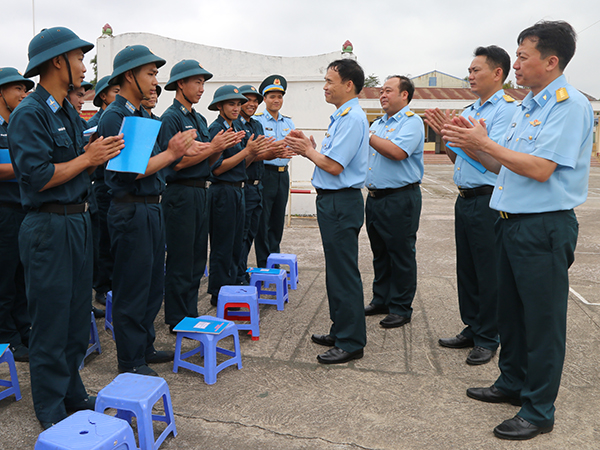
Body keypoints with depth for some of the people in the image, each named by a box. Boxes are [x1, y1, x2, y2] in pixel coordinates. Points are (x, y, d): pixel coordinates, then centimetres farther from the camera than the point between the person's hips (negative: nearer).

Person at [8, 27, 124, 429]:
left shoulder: (69, 113, 15)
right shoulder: (29, 114, -12)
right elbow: (37, 177, -20)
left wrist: (98, 154, -2)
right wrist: (88, 158, -14)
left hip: (78, 222, 9)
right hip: (49, 227, -9)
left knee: (77, 314, 16)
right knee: (52, 322, 3)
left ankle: (72, 393, 32)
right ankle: (50, 409, 19)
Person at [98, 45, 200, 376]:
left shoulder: (142, 115, 16)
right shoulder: (115, 117, -13)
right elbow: (129, 172, -20)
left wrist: (180, 151, 3)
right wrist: (171, 153, -17)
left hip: (151, 208, 9)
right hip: (131, 210, -9)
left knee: (153, 284, 17)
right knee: (132, 289, 1)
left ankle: (145, 347, 32)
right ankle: (130, 361, 16)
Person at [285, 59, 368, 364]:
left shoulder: (353, 118, -15)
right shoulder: (342, 117, 18)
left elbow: (334, 166, -21)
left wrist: (309, 152, -5)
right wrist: (309, 147, 6)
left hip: (341, 203, -11)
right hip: (331, 201, 11)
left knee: (344, 274, -3)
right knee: (335, 270, 17)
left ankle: (351, 343, 8)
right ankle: (340, 331, 30)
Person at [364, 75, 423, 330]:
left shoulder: (412, 122, -7)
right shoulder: (378, 124, 18)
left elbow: (397, 152, -23)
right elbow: (364, 154, 23)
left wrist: (366, 135, -16)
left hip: (400, 198, -8)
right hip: (375, 197, 8)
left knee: (401, 254, 0)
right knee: (380, 252, 15)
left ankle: (401, 308, 10)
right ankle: (381, 300, 27)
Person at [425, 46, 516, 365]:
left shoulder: (507, 109, -9)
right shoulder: (469, 112, 17)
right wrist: (445, 134, 3)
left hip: (489, 201, -8)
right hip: (465, 198, 8)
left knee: (488, 272, 1)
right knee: (466, 268, 14)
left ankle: (487, 339, 15)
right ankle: (472, 328, 29)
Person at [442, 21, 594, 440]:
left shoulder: (570, 105, -12)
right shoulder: (528, 106, 16)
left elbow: (540, 169, -22)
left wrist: (484, 142, -16)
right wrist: (471, 145, 2)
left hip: (545, 227, -9)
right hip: (512, 222, 9)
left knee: (543, 319, 2)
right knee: (510, 311, 18)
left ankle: (538, 410, 17)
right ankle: (513, 383, 36)